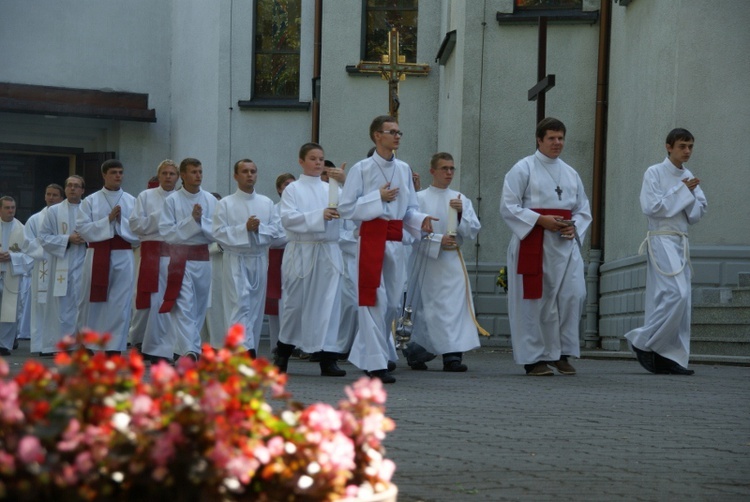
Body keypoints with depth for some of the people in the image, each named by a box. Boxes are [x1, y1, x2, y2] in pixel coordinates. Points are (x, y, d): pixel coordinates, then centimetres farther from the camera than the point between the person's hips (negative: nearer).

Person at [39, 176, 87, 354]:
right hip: (62, 266, -1)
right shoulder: (54, 211, 8)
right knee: (62, 307, -2)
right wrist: (67, 239, -10)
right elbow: (45, 238, 2)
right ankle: (59, 345, 3)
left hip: (84, 265, 1)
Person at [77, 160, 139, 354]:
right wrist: (108, 219, -11)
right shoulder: (90, 201, 4)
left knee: (120, 303, -2)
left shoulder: (132, 202, 8)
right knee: (94, 302, 4)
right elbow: (82, 228, -4)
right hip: (97, 256, -1)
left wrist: (121, 221, -11)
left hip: (123, 256, 1)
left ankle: (114, 348, 2)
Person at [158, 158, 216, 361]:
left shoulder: (210, 200, 7)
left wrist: (201, 220, -14)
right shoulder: (172, 200, 0)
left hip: (203, 259, 4)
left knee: (199, 307, 9)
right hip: (181, 259, -3)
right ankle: (189, 352, -24)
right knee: (183, 306, -15)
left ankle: (193, 350, 20)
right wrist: (191, 220, -15)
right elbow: (167, 232, -7)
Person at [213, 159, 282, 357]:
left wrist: (259, 228, -13)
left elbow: (277, 229, 5)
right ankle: (245, 349, -23)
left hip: (259, 259, 4)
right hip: (236, 259, -4)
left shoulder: (266, 203, 11)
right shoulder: (225, 204, 1)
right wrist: (245, 228, -15)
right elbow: (219, 232, -6)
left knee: (256, 305, 7)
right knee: (240, 304, -14)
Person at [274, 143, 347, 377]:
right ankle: (283, 352, 22)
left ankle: (328, 358, -3)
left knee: (329, 303, -4)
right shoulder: (293, 190, 5)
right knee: (295, 304, 3)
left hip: (328, 252, 3)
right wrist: (320, 215, -20)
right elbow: (288, 218, -10)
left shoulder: (331, 189, 15)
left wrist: (344, 182, -13)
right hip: (302, 252, -3)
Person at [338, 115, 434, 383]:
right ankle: (375, 363, -5)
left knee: (393, 302, 8)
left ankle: (365, 354, 23)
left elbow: (410, 208, 16)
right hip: (371, 239, -6)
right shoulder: (362, 169, -2)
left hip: (395, 241, 6)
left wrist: (421, 220, -5)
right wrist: (378, 197, -12)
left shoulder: (404, 169, 13)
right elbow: (346, 208, -6)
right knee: (374, 301, -8)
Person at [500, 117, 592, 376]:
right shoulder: (523, 169, 1)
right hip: (533, 244, -5)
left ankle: (562, 354, 6)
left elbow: (583, 210, 20)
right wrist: (540, 220, -15)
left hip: (565, 245, 5)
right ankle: (533, 358, 6)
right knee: (534, 301, -3)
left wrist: (574, 228, -1)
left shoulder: (570, 174, 18)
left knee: (573, 295, -6)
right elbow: (508, 207, -6)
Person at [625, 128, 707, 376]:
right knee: (676, 293, -21)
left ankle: (669, 358, 3)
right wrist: (681, 190, -11)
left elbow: (698, 213, 11)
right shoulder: (654, 173, -3)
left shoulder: (688, 177, 15)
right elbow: (651, 207, -14)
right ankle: (644, 341, -8)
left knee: (680, 299, 2)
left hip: (682, 241, 7)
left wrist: (690, 193, -7)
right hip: (662, 240, -7)